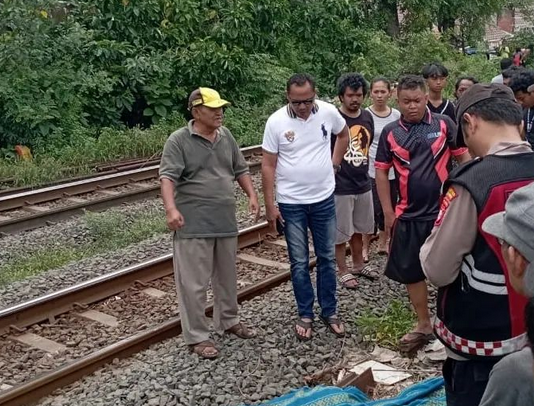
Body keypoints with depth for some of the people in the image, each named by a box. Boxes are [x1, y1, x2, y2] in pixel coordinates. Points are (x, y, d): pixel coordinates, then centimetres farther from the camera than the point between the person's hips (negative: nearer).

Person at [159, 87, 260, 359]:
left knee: (227, 276, 19)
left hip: (226, 221, 6)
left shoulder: (226, 136, 11)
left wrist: (252, 196, 7)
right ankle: (197, 337, 11)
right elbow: (167, 177, -16)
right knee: (194, 283, -1)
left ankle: (228, 320, 37)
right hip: (194, 224, -6)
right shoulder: (179, 140, -8)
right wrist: (171, 209, -30)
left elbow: (240, 170, 18)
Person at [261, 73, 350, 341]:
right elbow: (268, 165, -8)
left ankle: (329, 312, 26)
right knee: (299, 263, 8)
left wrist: (335, 162, 7)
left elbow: (343, 134, 16)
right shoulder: (276, 121, -13)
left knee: (327, 258, 12)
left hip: (324, 200, 2)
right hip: (291, 204, -2)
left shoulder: (328, 112, -7)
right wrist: (270, 205, -9)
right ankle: (305, 315, 23)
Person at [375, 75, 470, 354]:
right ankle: (424, 325, 27)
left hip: (444, 211, -2)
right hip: (409, 215, 3)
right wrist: (388, 212, 3)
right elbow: (381, 172, 6)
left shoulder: (444, 124, -4)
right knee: (410, 272, 10)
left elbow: (463, 158, 1)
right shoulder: (390, 133, 1)